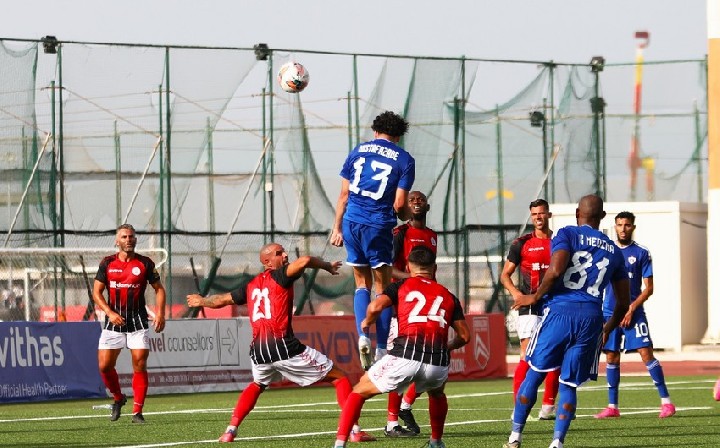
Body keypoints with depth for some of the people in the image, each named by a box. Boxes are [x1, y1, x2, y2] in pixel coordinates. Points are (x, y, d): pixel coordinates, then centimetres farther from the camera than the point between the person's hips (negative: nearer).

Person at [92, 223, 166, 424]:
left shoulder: (145, 263, 2)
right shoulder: (108, 263, 4)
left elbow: (159, 288, 9)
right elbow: (96, 292, 3)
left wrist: (160, 313, -5)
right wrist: (109, 312, -12)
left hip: (138, 322, -1)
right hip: (114, 322, 1)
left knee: (140, 366, -8)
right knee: (104, 365, -4)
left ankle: (137, 411, -2)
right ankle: (118, 398, 23)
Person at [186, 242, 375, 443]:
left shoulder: (251, 285, 19)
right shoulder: (280, 276, 1)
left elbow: (222, 300, 34)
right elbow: (304, 261, -18)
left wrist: (202, 301, 55)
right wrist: (327, 265, 1)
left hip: (258, 351, 6)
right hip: (284, 347, -6)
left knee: (257, 384, 39)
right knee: (340, 378, 2)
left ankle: (230, 431, 26)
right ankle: (355, 430, -9)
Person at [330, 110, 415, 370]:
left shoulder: (358, 151, 10)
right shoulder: (404, 160, 2)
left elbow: (344, 194, 8)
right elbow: (399, 204, -5)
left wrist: (337, 228, 13)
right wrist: (410, 218, 16)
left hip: (351, 223, 3)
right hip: (379, 227, -3)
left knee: (362, 284, 15)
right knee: (383, 288, 8)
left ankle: (362, 336, -5)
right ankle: (381, 349, 4)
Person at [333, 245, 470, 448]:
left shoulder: (402, 286, 17)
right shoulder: (448, 296, 24)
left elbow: (375, 306, 0)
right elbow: (464, 336, 20)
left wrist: (366, 322, 22)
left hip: (405, 356, -3)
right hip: (438, 362, 3)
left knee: (359, 392, 17)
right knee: (437, 393, 39)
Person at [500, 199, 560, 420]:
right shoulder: (521, 243, 3)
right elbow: (505, 274, 3)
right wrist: (515, 291, -15)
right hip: (530, 307, -4)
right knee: (528, 356, -13)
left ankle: (548, 407, 14)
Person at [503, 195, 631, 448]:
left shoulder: (568, 235, 4)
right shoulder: (614, 251, 19)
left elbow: (556, 270, -15)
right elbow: (623, 302, 22)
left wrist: (534, 297, -1)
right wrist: (607, 331, 35)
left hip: (560, 311, -3)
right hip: (591, 317, 3)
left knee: (534, 375, 7)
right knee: (569, 384, 9)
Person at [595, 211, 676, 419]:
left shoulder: (641, 253, 1)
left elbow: (648, 288, -1)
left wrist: (631, 309, -11)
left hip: (634, 313, -3)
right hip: (610, 313, 3)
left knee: (646, 353, -11)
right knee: (611, 357, 4)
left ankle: (666, 402, -8)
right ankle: (612, 406, 11)